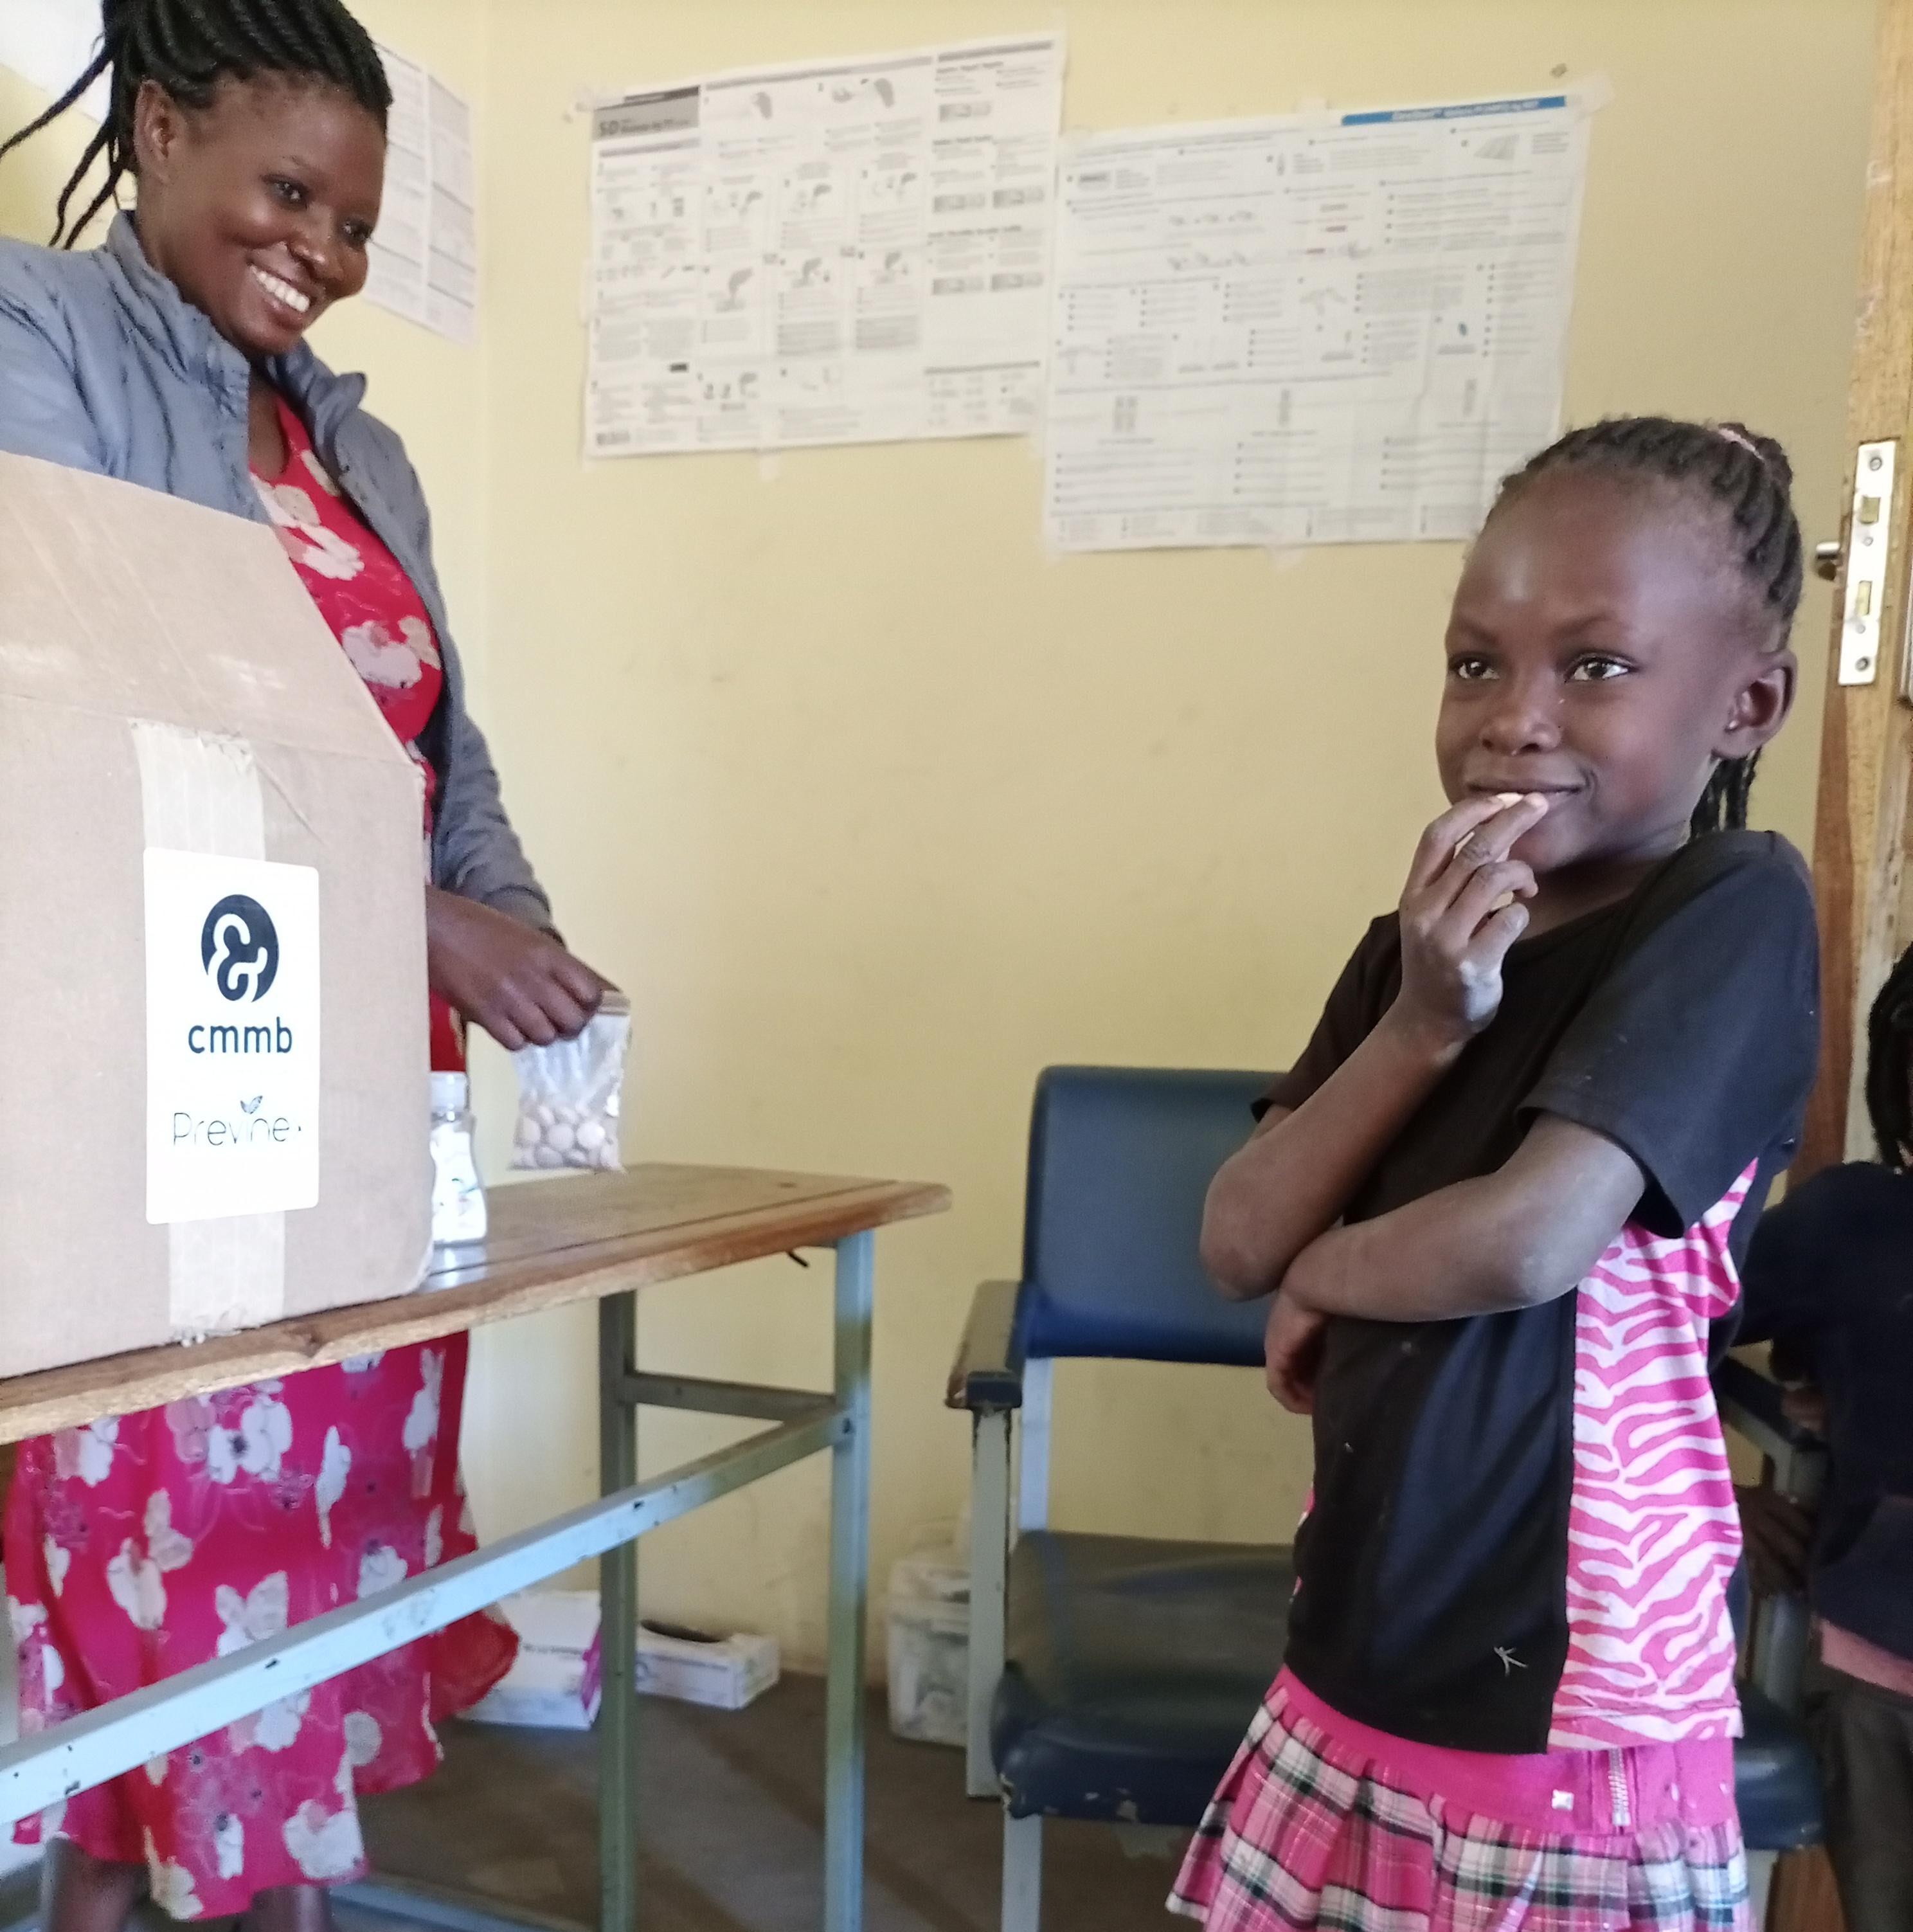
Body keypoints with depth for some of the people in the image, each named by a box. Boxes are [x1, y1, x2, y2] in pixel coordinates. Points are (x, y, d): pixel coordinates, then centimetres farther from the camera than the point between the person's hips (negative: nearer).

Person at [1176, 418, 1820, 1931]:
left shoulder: (1734, 910, -13)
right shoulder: (1430, 946, 5)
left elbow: (1530, 1239, -26)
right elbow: (1238, 1245, -3)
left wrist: (1325, 1274, -6)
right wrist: (1417, 1026, -16)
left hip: (1567, 1702, -6)